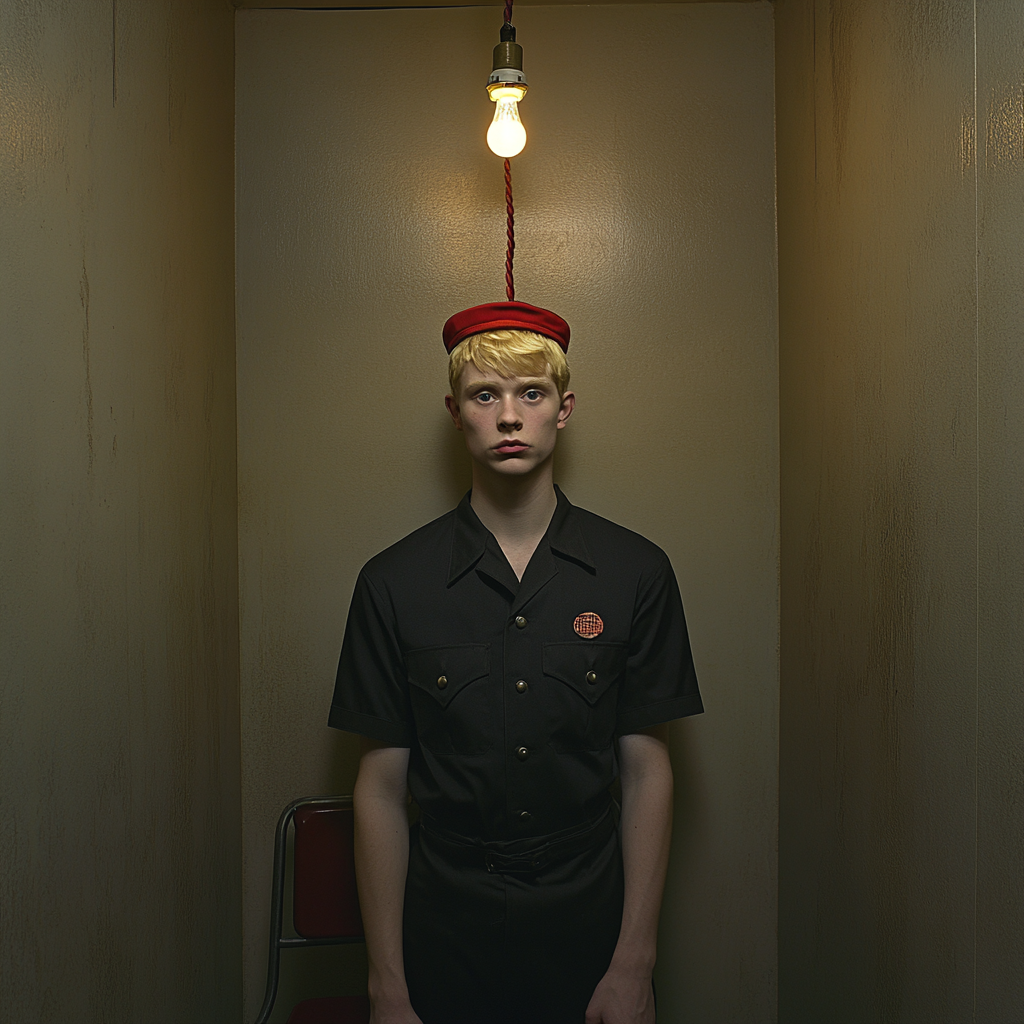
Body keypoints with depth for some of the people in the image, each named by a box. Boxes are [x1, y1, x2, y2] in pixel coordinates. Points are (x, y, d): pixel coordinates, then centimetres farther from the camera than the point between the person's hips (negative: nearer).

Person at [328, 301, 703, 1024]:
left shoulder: (636, 573, -4)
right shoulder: (394, 584, -6)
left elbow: (647, 769, -3)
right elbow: (382, 787, -5)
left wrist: (635, 963, -5)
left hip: (589, 919, 1)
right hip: (445, 929, 0)